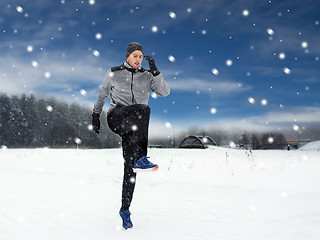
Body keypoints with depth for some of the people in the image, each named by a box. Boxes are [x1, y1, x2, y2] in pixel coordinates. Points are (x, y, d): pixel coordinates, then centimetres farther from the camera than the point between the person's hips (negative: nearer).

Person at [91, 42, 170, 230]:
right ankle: (141, 159, -37)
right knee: (143, 109, -34)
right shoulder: (114, 73, 11)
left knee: (130, 165, -8)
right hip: (116, 117, -2)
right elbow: (103, 94, 20)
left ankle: (125, 210, 6)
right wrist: (96, 115, 20)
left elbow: (165, 92, -1)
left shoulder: (147, 76, 12)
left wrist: (155, 70, -10)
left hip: (135, 126, 2)